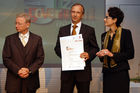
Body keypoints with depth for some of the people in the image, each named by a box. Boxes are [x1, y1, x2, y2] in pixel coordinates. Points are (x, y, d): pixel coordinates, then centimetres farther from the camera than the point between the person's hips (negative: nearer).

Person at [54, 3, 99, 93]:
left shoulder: (89, 30, 4)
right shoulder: (63, 30, 10)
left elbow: (95, 48, 5)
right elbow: (57, 47, 11)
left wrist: (89, 55, -16)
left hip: (83, 70, -1)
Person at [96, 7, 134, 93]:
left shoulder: (125, 33, -4)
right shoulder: (104, 35, 13)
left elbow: (130, 54, -8)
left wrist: (112, 54, -15)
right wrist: (100, 55, -1)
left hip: (120, 73, -5)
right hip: (107, 73, 5)